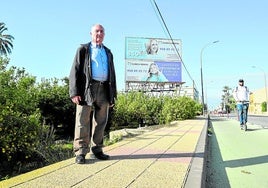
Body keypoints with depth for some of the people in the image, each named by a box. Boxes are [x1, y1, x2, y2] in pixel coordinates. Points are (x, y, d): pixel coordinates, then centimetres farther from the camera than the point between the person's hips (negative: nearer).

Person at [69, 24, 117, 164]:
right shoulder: (83, 50, 12)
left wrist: (113, 95, 12)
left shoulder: (108, 53, 24)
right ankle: (80, 152, 2)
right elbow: (75, 71, 2)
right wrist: (74, 92, -11)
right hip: (87, 89, -4)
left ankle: (97, 149, 17)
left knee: (100, 122, 7)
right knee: (83, 122, -4)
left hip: (104, 90, 4)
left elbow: (112, 74, 22)